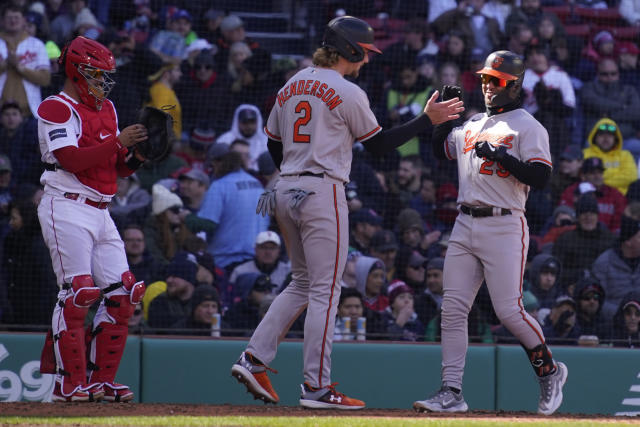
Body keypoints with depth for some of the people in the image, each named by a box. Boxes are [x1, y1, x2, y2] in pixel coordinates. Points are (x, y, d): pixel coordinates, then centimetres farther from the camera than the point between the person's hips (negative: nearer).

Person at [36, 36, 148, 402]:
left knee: (122, 294, 1)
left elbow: (116, 167, 20)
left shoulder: (106, 109, 19)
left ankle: (102, 381, 7)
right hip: (67, 208, -8)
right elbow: (71, 159, -20)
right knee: (77, 293, -14)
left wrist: (136, 158, -1)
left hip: (101, 212, 8)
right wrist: (118, 142, -20)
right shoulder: (56, 108, -7)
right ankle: (70, 383, -10)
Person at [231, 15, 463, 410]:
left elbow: (274, 145, 17)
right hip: (323, 192, -8)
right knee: (324, 290, -4)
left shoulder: (291, 86, 13)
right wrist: (428, 119, 1)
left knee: (303, 283, 18)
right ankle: (317, 387, -5)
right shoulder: (348, 93, -9)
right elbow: (378, 145, -3)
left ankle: (255, 359, 6)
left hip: (286, 190, 8)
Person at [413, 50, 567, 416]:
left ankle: (549, 370, 13)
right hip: (465, 225, 7)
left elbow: (541, 177, -14)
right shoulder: (472, 125, 18)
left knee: (509, 310, -10)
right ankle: (452, 392, -1)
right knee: (453, 309, -1)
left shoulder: (527, 127, -4)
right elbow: (441, 149, 32)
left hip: (505, 227, -7)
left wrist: (501, 155, -23)